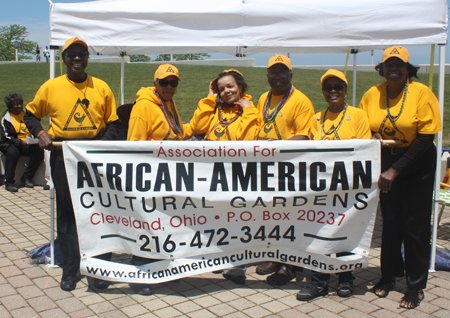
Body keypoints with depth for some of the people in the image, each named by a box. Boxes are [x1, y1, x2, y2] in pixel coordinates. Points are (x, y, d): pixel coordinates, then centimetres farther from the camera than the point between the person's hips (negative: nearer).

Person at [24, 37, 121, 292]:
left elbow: (114, 121, 9)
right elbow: (31, 114, 14)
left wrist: (105, 141, -8)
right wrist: (40, 133, -4)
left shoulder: (101, 87, 5)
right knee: (67, 213, 6)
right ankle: (70, 270, 17)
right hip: (63, 156, 0)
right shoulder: (51, 87, 4)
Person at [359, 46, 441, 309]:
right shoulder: (371, 95, 0)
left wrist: (396, 170, -17)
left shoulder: (422, 93, -11)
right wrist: (372, 137, -11)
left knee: (415, 226, 1)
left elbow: (426, 137, -14)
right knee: (390, 221, 10)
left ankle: (416, 286, 15)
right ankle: (389, 275, 28)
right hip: (386, 163, 3)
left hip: (417, 164, -3)